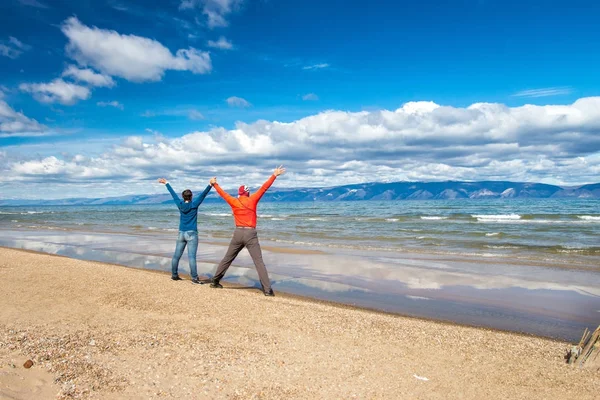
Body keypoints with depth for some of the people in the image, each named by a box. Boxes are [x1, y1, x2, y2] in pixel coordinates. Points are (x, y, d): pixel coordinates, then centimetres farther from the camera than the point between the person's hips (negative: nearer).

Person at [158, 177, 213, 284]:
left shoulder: (180, 204, 2)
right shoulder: (194, 205, -9)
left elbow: (173, 193, 14)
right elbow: (203, 194, -16)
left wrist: (166, 183, 26)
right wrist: (210, 185, -21)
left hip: (181, 233, 5)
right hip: (191, 234, -5)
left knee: (177, 255, 12)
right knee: (192, 256, -9)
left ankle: (174, 275, 24)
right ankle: (194, 278, -11)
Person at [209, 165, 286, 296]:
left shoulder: (233, 202, 6)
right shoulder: (252, 200, 0)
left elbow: (223, 193, 20)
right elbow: (264, 188, 0)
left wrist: (215, 184, 36)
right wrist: (274, 175, 3)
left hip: (238, 233, 3)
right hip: (250, 234, -3)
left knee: (227, 259, 18)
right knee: (259, 262, -6)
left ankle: (215, 281, 28)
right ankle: (267, 289, -13)